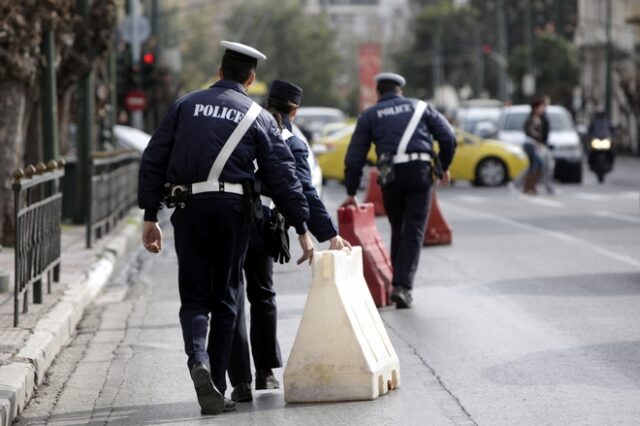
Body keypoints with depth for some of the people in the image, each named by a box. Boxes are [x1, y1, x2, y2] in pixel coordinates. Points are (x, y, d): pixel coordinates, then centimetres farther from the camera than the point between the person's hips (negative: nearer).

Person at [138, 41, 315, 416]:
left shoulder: (186, 105, 11)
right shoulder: (258, 117, 8)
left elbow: (154, 160, 6)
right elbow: (283, 175, 3)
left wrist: (150, 217, 9)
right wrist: (302, 229, 7)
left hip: (189, 208, 1)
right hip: (233, 208, -1)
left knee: (194, 297, 7)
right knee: (225, 300, 10)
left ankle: (198, 358, -21)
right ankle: (217, 388, 11)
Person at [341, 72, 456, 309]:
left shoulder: (370, 115, 13)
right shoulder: (420, 107, 16)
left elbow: (355, 156, 9)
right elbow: (447, 137, 10)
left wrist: (351, 192, 14)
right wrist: (444, 166, 24)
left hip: (391, 174, 1)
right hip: (420, 171, -1)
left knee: (398, 231, 17)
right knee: (414, 231, 0)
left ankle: (398, 282, 19)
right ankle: (403, 285, -11)